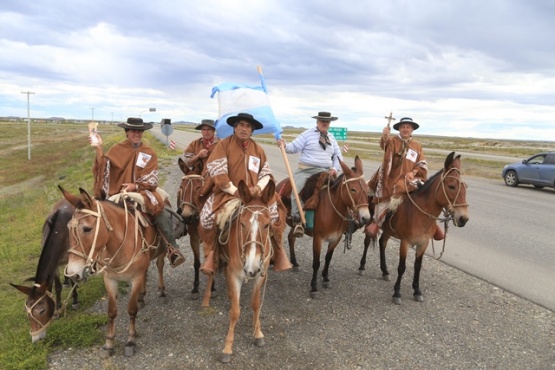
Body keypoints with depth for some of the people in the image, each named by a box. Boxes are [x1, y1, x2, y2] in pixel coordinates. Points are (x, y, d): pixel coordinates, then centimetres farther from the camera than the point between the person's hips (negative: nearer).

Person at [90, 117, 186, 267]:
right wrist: (99, 148, -20)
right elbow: (103, 167, -8)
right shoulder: (117, 150, 7)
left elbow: (152, 179, -2)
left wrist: (135, 186, -17)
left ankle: (173, 248, -21)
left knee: (162, 212, -25)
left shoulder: (149, 153, 6)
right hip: (119, 193, 2)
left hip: (143, 191, -1)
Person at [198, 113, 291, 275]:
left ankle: (278, 251, 4)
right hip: (228, 193, -3)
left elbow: (266, 173, 11)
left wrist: (259, 186, -11)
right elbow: (217, 172, -9)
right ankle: (211, 254, -2)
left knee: (274, 213, -17)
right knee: (209, 217, -26)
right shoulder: (223, 145, -1)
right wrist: (235, 190, -17)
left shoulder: (258, 149, 12)